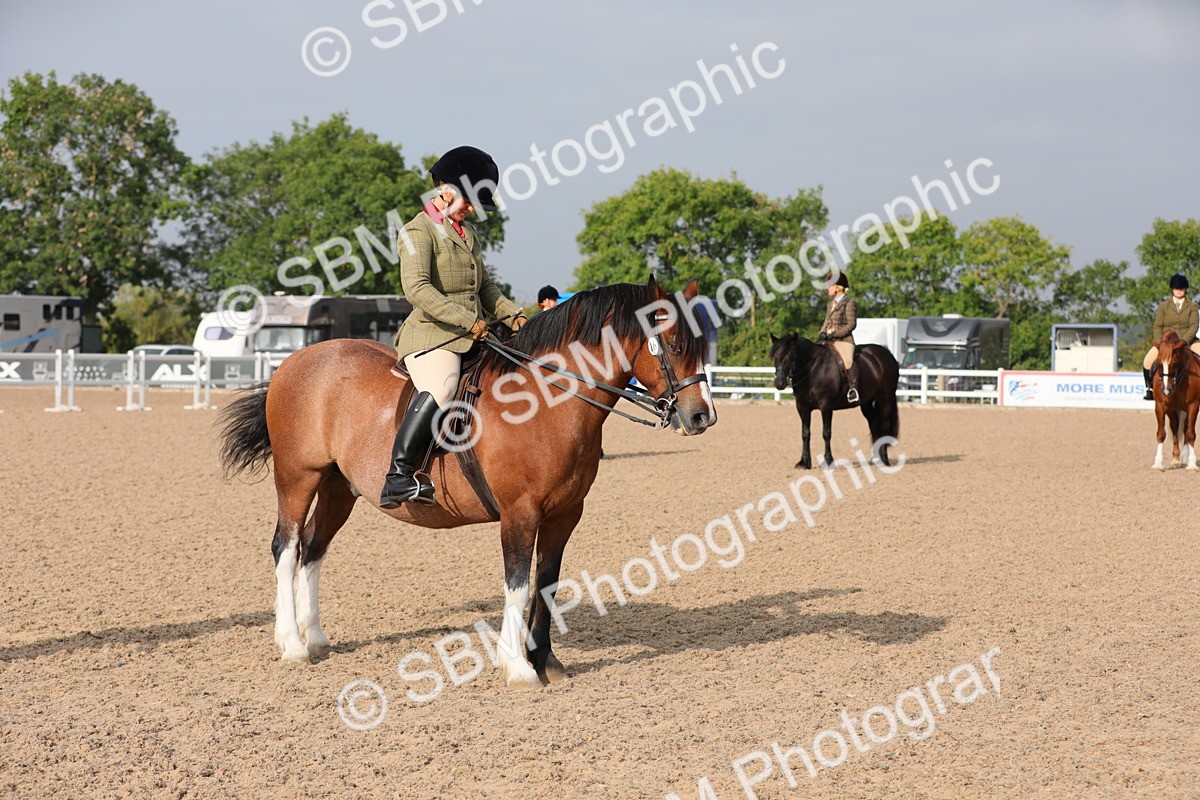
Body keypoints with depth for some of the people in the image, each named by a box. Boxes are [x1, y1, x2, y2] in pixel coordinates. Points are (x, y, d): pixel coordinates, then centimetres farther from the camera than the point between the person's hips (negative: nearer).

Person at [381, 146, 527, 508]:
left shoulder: (467, 232, 22)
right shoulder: (419, 231, -6)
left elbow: (484, 285, 30)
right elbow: (417, 288, -20)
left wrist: (512, 314, 12)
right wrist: (468, 320, -24)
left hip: (471, 337, 10)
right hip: (431, 335, -10)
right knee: (440, 388, -37)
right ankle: (397, 477, -40)